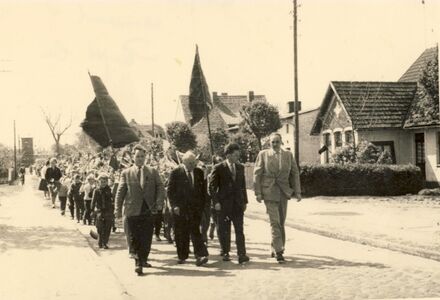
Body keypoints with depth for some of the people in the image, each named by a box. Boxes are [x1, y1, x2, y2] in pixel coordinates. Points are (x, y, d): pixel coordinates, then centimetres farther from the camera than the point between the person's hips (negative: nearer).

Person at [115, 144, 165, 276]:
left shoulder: (153, 172, 10)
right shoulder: (126, 173, 7)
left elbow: (160, 188, 5)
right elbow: (120, 192, 5)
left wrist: (159, 203, -9)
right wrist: (118, 210, -1)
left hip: (149, 210, 1)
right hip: (132, 211, -1)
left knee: (147, 238, 6)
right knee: (134, 239, -1)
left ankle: (143, 260, 20)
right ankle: (138, 262, 5)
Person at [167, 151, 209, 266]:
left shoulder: (199, 172, 7)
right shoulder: (176, 173, -2)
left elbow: (203, 190, 14)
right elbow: (170, 191, -2)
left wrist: (202, 205, 6)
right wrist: (174, 205, -9)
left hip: (195, 208, 1)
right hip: (180, 208, -1)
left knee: (195, 231, -10)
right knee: (181, 234, 5)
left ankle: (200, 256, -14)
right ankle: (182, 256, 17)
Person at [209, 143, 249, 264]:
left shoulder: (240, 167, 11)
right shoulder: (219, 168, -4)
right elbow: (212, 186, -4)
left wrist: (244, 201, 11)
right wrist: (216, 202, -10)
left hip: (238, 204, 3)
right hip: (224, 204, -3)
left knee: (239, 230, -4)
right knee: (224, 230, 5)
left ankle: (241, 255, -8)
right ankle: (225, 252, 21)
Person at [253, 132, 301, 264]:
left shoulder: (288, 155, 6)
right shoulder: (263, 154, -1)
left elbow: (295, 173, 8)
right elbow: (257, 174, -2)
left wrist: (297, 191, 2)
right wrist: (258, 192, -8)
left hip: (283, 192, 4)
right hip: (269, 192, -4)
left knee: (281, 222, 11)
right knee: (275, 222, -11)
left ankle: (275, 250, 25)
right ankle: (278, 251, -9)